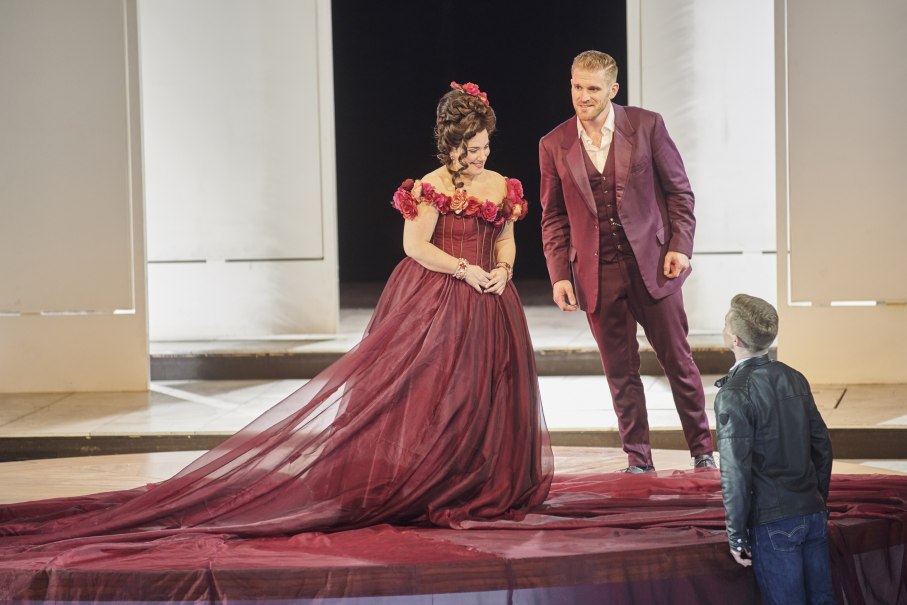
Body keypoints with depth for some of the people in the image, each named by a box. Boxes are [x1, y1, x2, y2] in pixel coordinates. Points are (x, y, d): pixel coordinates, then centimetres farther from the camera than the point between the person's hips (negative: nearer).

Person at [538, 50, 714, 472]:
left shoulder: (646, 126, -2)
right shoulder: (554, 145, 3)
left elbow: (679, 191, 3)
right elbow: (554, 218, 9)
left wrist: (680, 246, -7)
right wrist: (559, 275, 1)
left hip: (652, 263, -1)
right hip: (597, 275, 1)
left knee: (677, 360, 4)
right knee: (620, 370, 5)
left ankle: (702, 450, 17)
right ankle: (638, 459, 14)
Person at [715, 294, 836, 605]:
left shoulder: (734, 395, -14)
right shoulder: (794, 379, 6)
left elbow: (735, 471, -16)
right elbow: (822, 447, 12)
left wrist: (736, 535, -9)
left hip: (772, 524, -6)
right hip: (813, 515, 6)